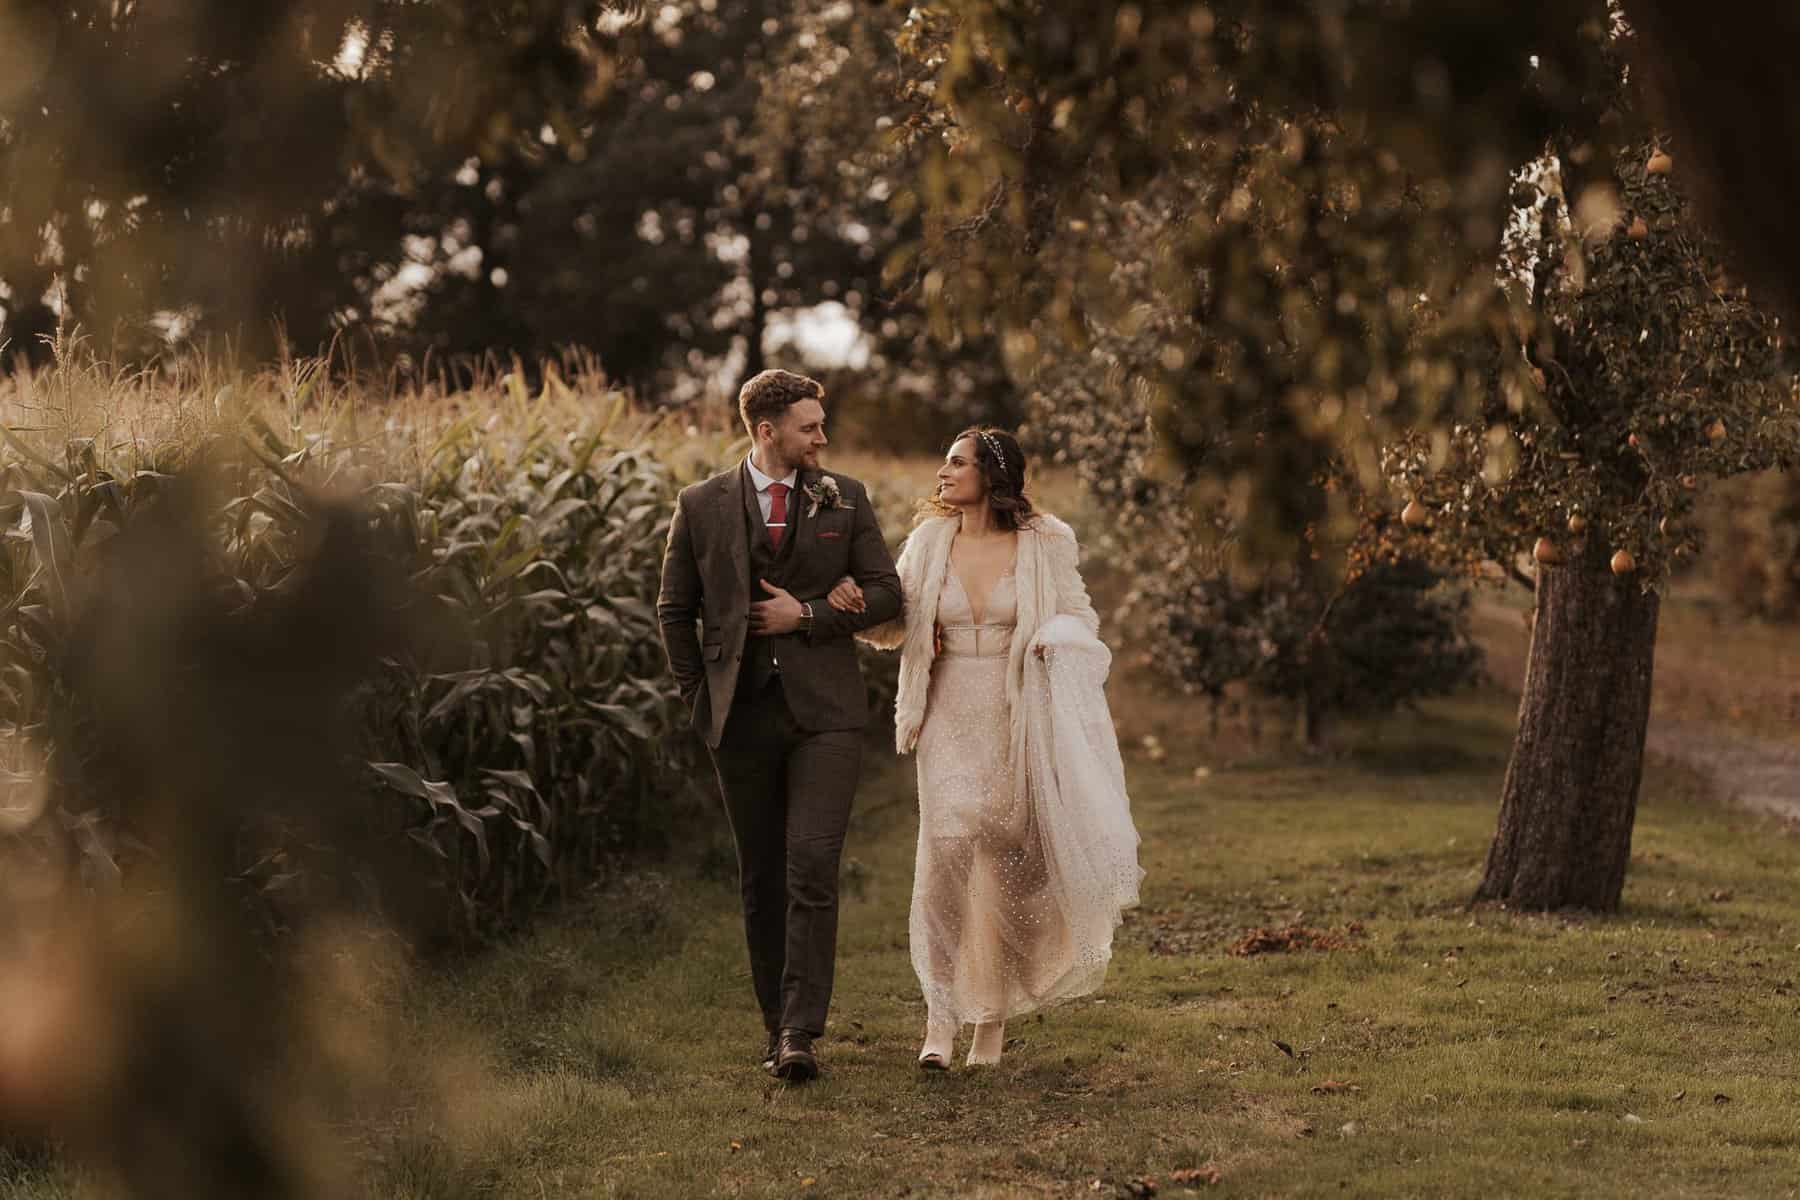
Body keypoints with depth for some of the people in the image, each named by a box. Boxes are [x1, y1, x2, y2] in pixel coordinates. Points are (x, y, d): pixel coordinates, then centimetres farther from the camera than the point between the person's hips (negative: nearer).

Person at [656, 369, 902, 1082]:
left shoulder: (844, 500, 6)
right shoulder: (702, 506, 5)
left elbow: (885, 593, 6)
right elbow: (675, 610, 12)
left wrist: (808, 614, -7)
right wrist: (699, 696, 5)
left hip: (824, 710, -1)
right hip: (741, 717, 1)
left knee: (812, 868, -13)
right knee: (761, 879, 8)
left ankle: (802, 1032, -14)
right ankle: (777, 1027, 18)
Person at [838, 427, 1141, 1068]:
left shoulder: (1045, 544, -1)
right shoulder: (929, 541, 6)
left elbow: (1078, 615, 4)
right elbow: (896, 624, 10)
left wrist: (1057, 637, -18)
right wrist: (855, 601, -10)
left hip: (1018, 719, -1)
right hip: (950, 716, 1)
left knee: (1005, 858, 3)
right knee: (946, 850, -15)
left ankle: (993, 1018, 17)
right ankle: (940, 1019, -14)